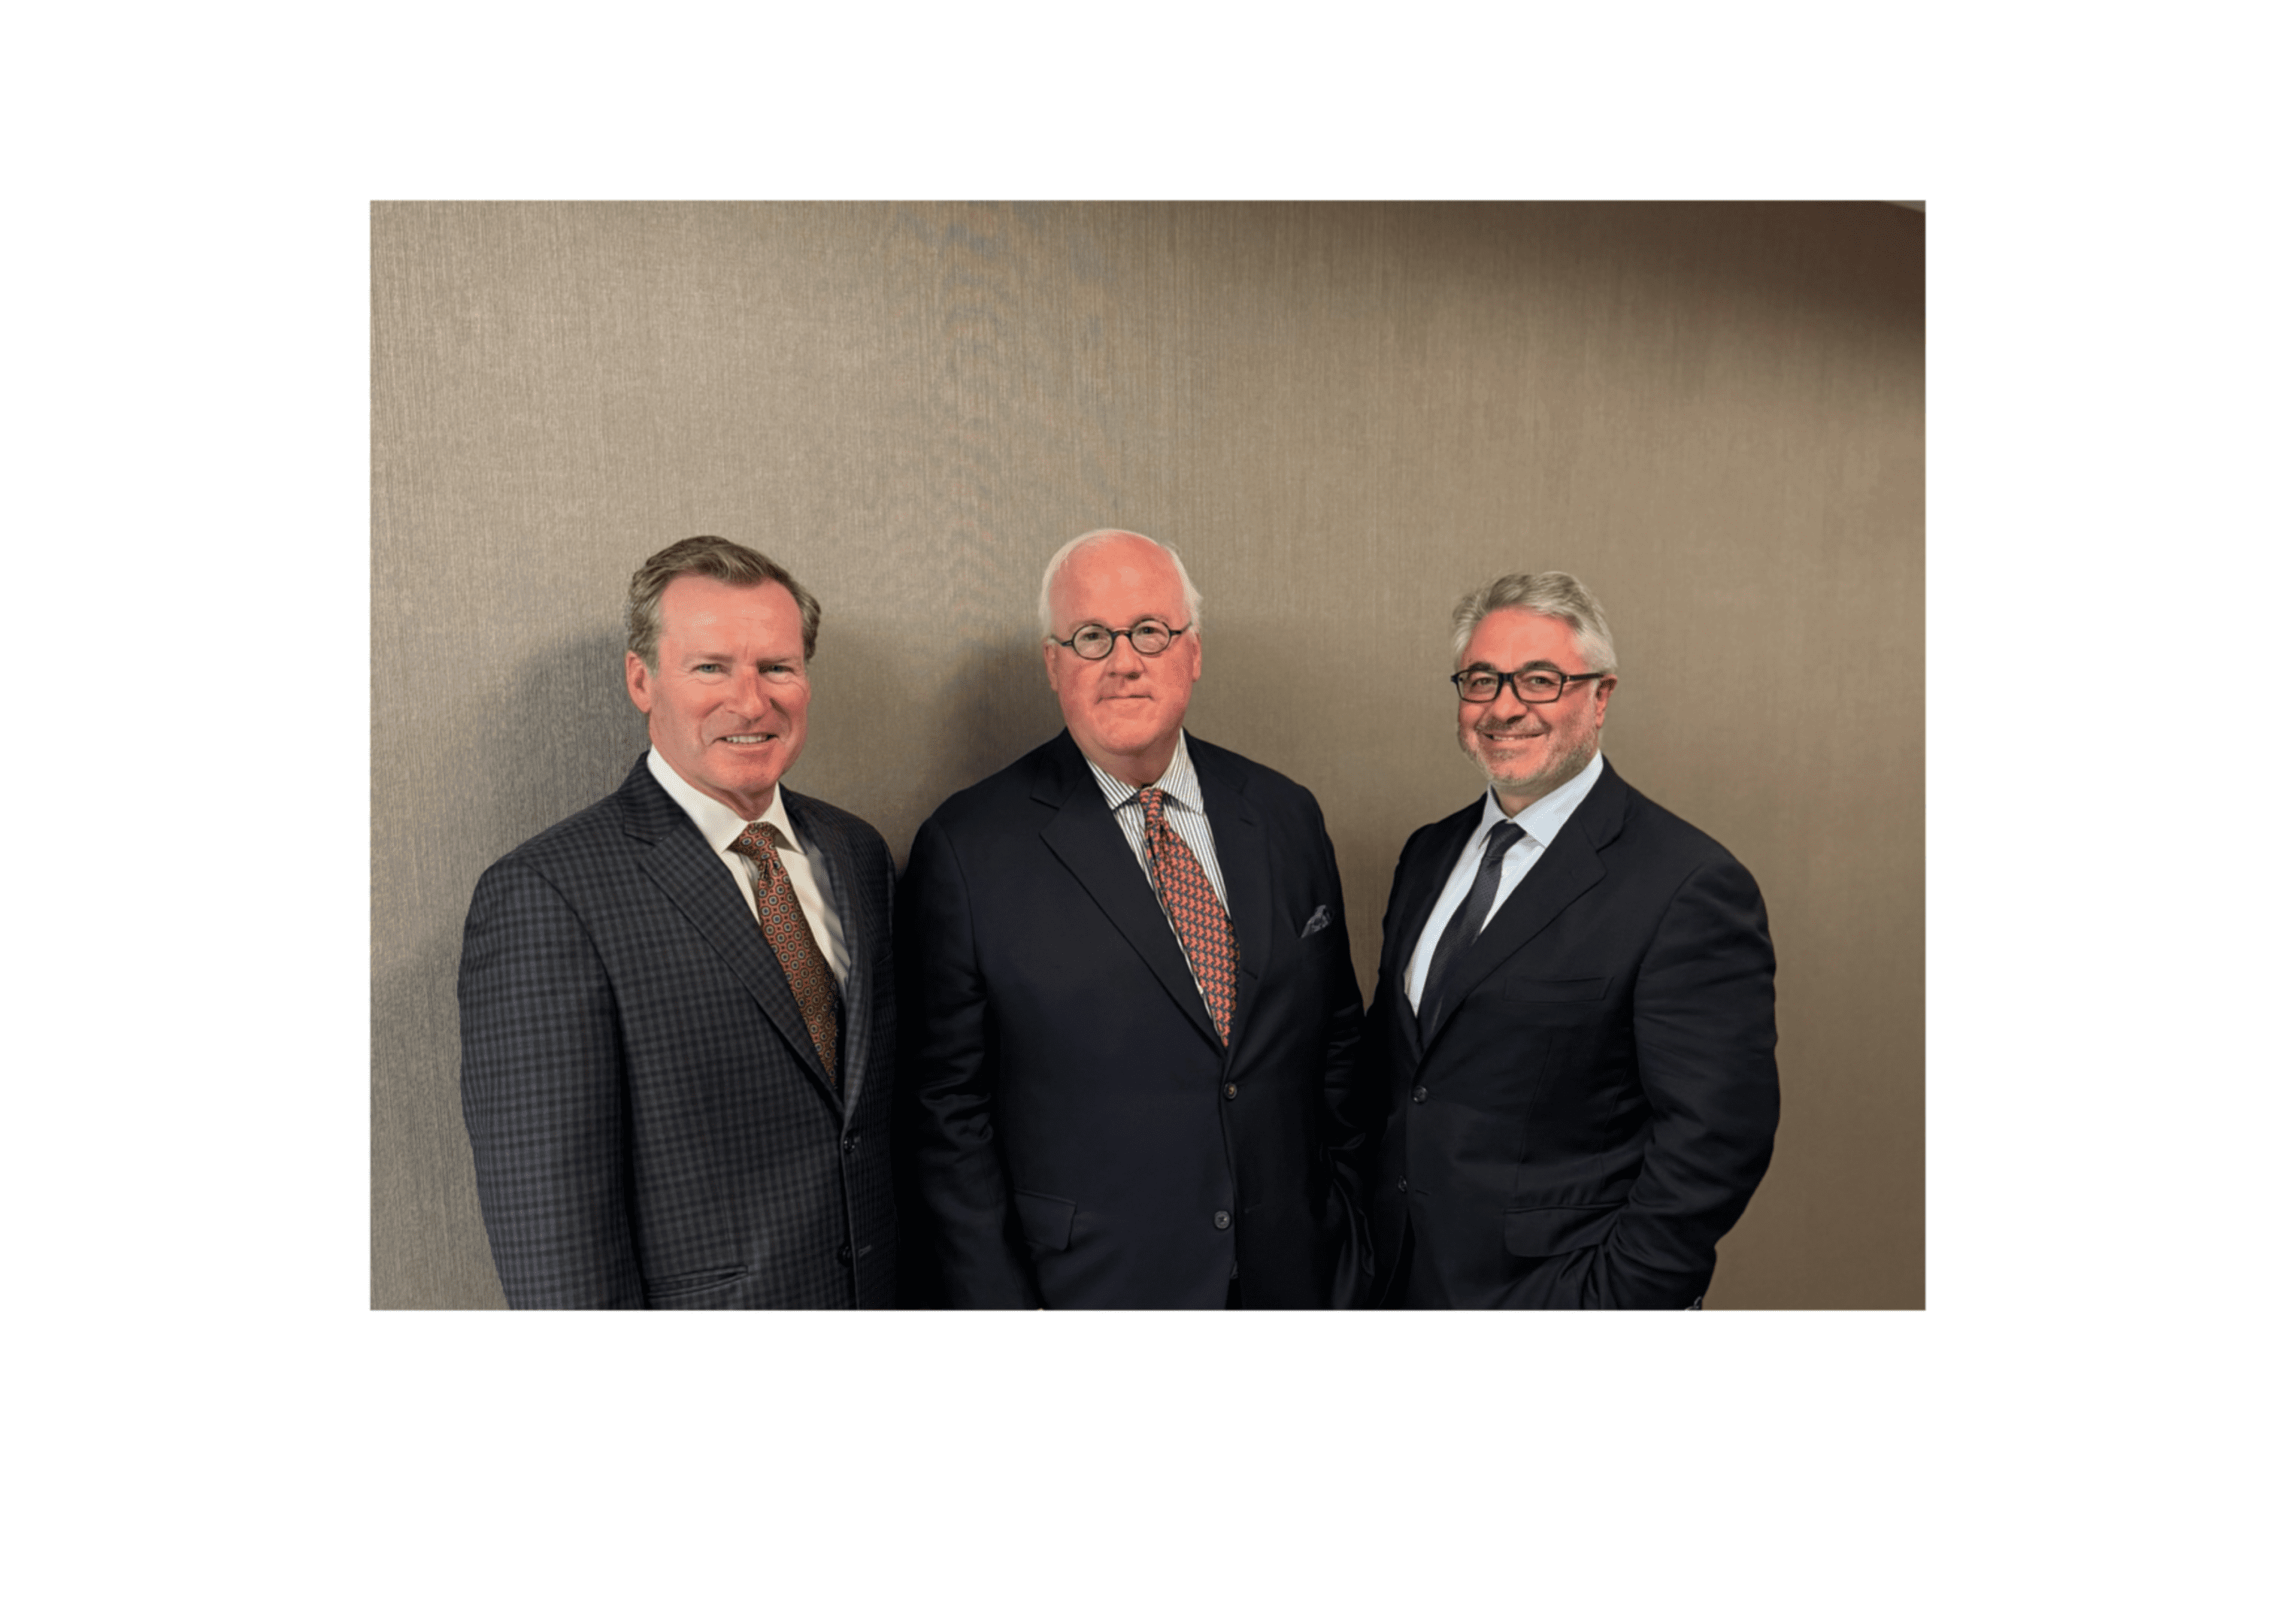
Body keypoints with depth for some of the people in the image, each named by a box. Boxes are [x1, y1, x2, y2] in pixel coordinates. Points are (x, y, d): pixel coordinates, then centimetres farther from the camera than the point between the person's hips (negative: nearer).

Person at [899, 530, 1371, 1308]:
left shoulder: (1286, 816, 2)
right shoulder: (969, 849, -11)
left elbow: (1338, 1049, 7)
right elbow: (948, 1112, -8)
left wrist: (1354, 1253, 5)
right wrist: (999, 1304, -11)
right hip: (1087, 1289, -3)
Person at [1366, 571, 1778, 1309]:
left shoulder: (1691, 887, -16)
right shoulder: (1429, 854, 5)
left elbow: (1714, 1143, -18)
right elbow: (1384, 1056, 10)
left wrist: (1610, 1300, -18)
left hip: (1549, 1292, -6)